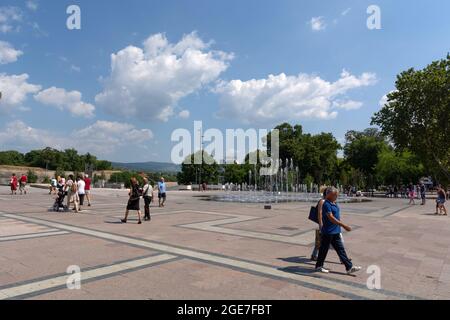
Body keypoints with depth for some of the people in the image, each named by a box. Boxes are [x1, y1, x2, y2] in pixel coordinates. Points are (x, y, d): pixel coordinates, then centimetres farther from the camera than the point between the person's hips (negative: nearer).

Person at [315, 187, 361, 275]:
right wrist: (344, 225, -26)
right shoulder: (326, 204, -20)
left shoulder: (334, 203, 10)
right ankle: (318, 266, 20)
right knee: (324, 249, 5)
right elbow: (331, 218, -26)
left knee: (341, 249, 11)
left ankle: (349, 267, 15)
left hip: (336, 232, 9)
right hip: (327, 232, -9)